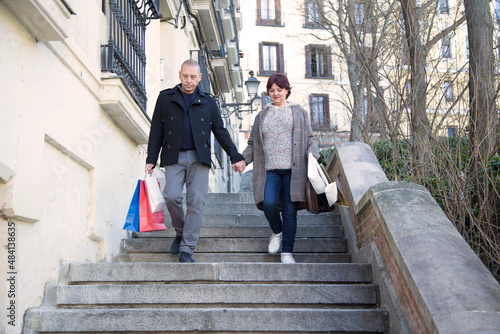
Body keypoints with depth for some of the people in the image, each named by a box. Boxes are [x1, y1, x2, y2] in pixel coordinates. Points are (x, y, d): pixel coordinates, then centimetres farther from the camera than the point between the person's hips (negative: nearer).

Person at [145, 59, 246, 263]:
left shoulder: (207, 102, 14)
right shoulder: (165, 98, 12)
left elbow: (220, 132, 15)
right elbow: (156, 131, 11)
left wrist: (235, 157, 8)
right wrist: (151, 159, 4)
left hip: (199, 157, 0)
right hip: (174, 157, 0)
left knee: (196, 201, -9)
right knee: (172, 196, -16)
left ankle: (187, 249, -3)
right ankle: (180, 232, 13)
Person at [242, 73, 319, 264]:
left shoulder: (299, 113, 16)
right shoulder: (261, 116, 21)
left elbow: (310, 138, 13)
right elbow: (253, 144, 22)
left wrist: (313, 155, -7)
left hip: (292, 169, -1)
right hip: (269, 169, 1)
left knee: (289, 210, -4)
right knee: (268, 203, -19)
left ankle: (287, 252, 6)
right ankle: (277, 232, 11)